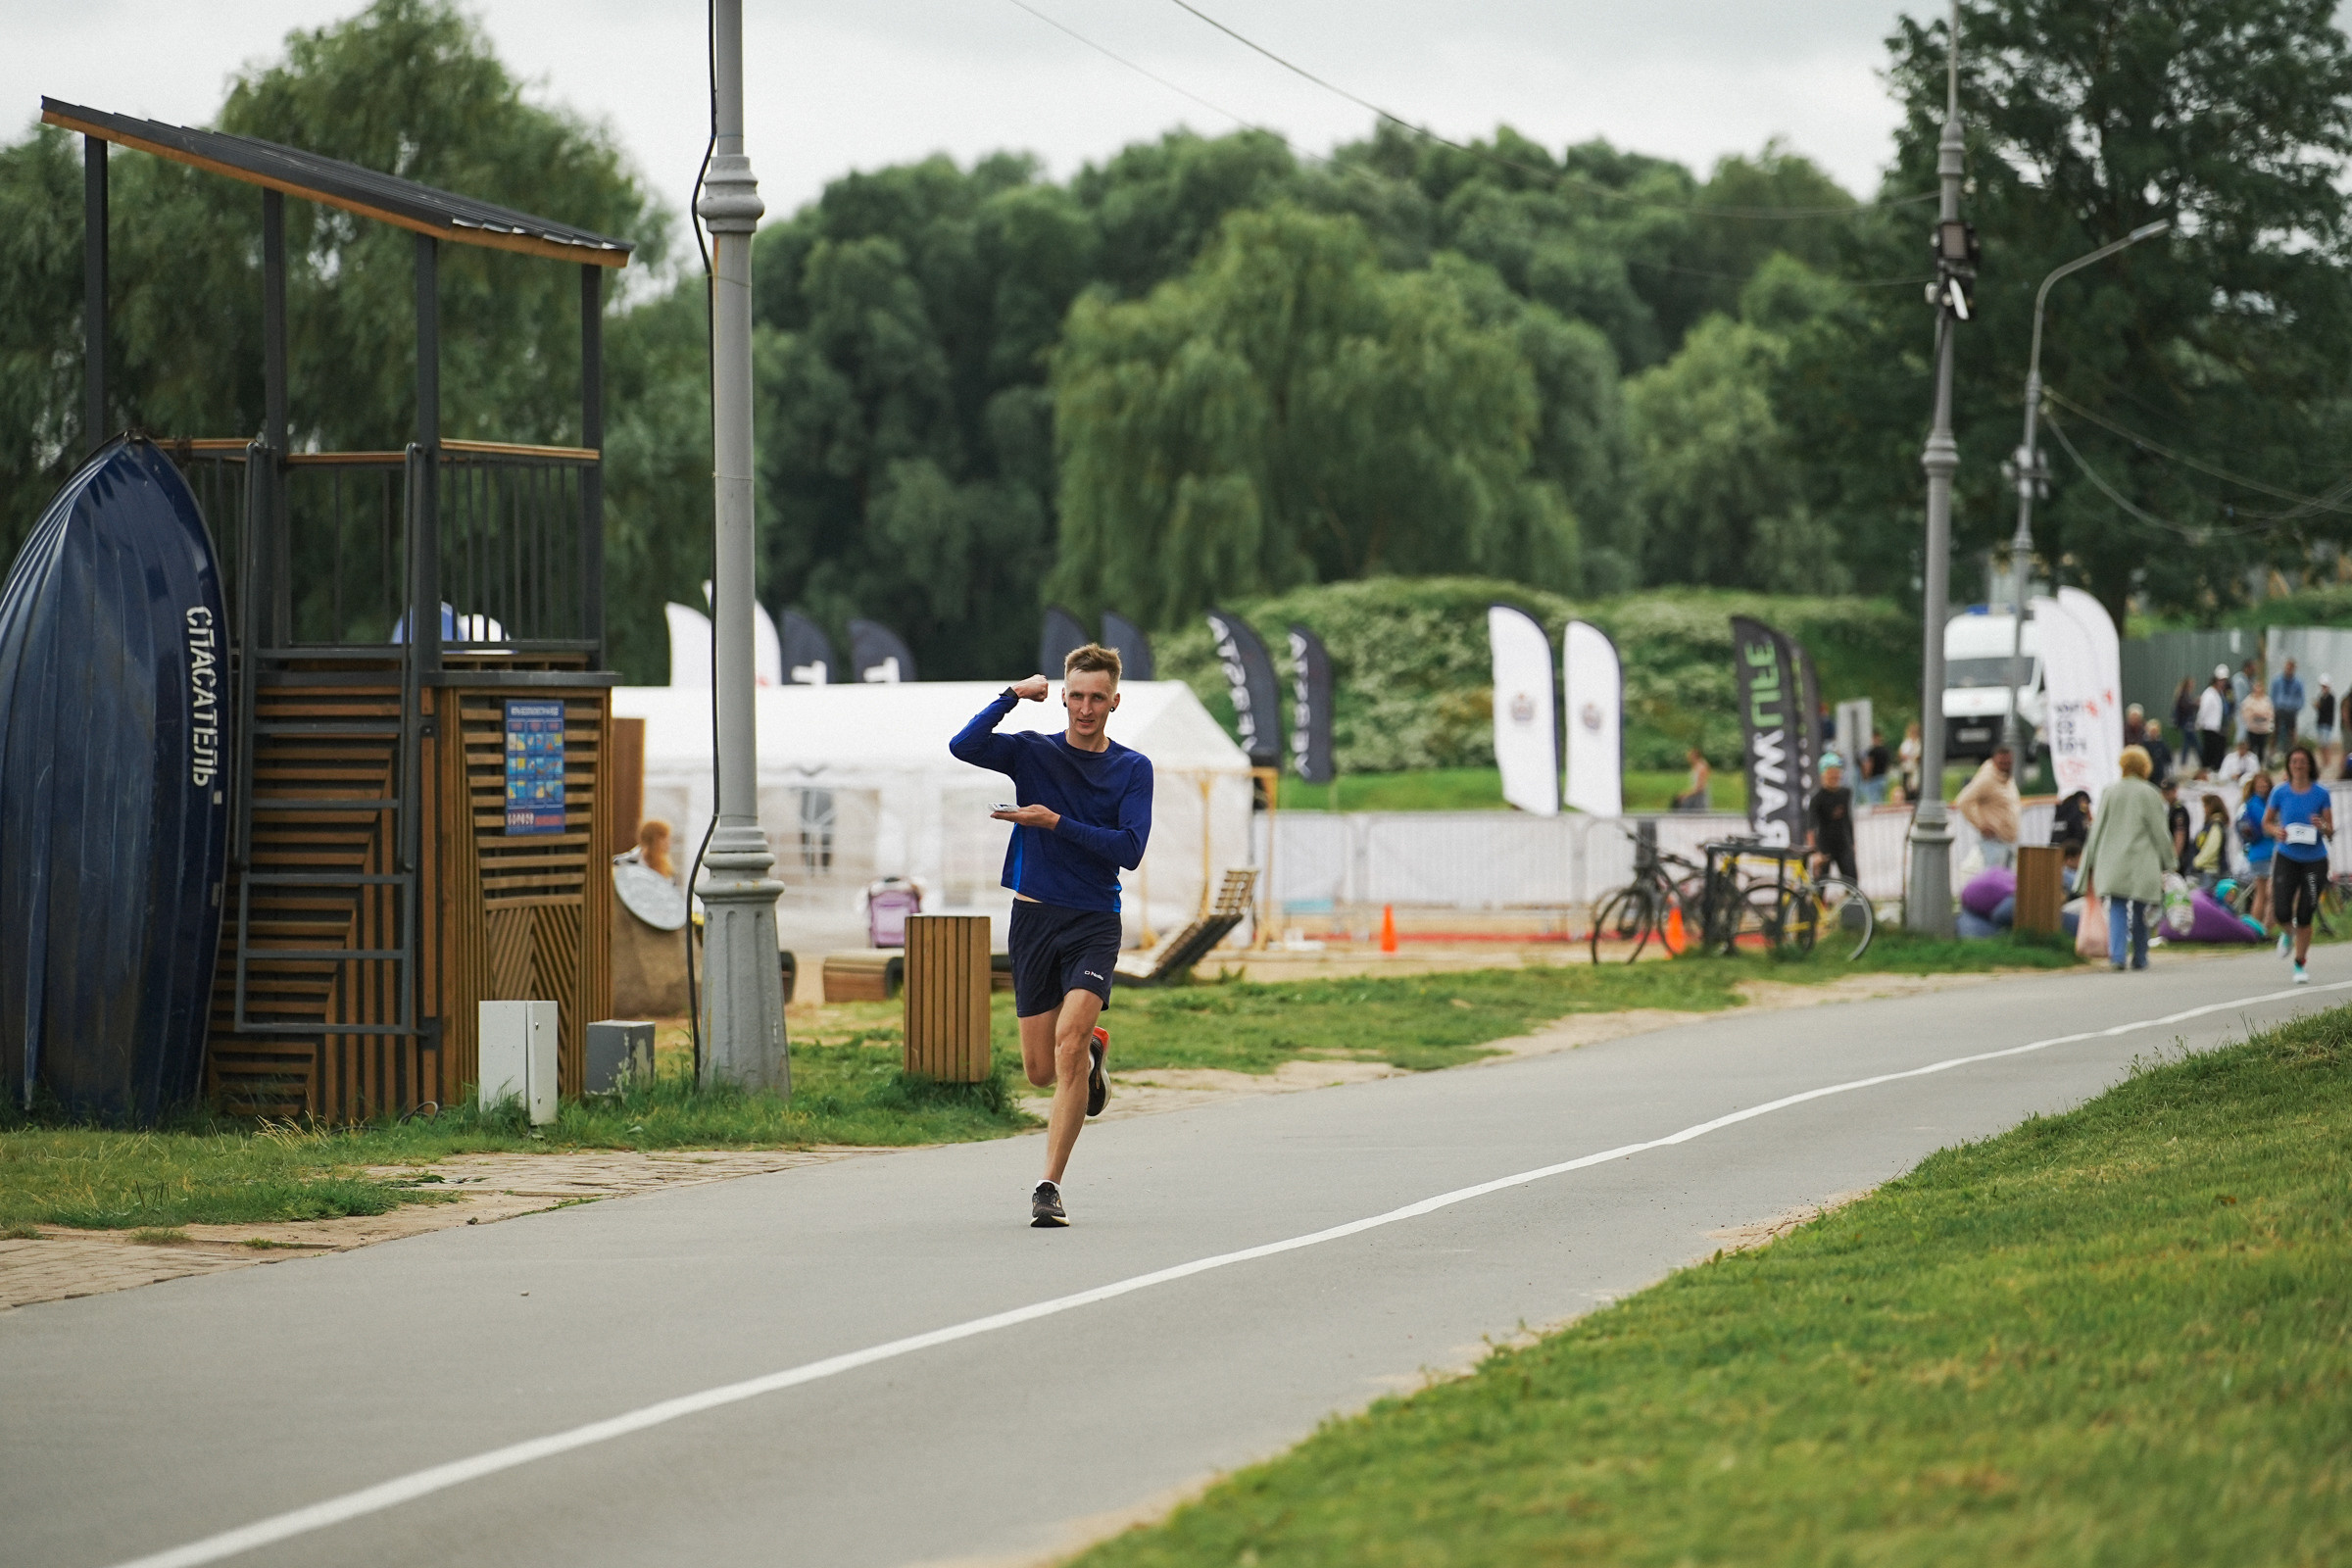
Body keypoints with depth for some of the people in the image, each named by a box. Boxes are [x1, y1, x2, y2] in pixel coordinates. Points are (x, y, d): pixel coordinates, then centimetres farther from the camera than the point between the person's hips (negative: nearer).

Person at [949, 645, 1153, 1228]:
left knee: (1068, 1039, -22)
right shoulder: (1033, 753, 4)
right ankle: (1093, 1050, 44)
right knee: (1042, 1070, 6)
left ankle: (1049, 1187, -18)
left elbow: (1130, 849, -9)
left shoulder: (1133, 769, 2)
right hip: (1034, 917, 2)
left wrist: (1057, 822, -14)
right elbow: (964, 747, -13)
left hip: (1094, 922, -2)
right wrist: (1013, 695, -15)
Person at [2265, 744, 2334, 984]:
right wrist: (2277, 832, -11)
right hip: (2287, 858, 1)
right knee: (2282, 911, -11)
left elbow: (2331, 831, 1)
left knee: (2305, 916, -2)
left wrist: (2322, 827, -22)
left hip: (2315, 860, -1)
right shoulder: (2280, 792, 0)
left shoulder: (2321, 793, -2)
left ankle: (2300, 965, 15)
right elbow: (2266, 822, 11)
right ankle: (2288, 933, 27)